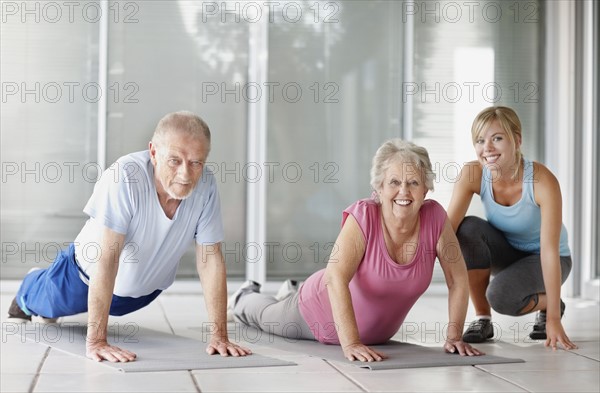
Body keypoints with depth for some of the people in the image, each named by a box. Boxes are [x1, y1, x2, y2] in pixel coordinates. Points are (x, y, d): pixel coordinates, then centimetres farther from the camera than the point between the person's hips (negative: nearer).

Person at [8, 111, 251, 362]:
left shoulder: (205, 186, -29)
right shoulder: (124, 177, -41)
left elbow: (211, 259, -23)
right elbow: (106, 259, -43)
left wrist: (220, 335, -28)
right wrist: (96, 341, -45)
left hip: (147, 288, 4)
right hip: (89, 275, -4)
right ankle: (27, 294, 61)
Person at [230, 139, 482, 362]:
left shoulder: (434, 217, -25)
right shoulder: (363, 216, -35)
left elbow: (458, 280, -16)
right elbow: (336, 279, -42)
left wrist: (454, 336, -21)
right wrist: (350, 343, -49)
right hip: (320, 317, -4)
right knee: (270, 318, 28)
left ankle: (291, 295, 64)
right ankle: (245, 298, 60)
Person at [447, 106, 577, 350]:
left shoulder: (542, 181, -31)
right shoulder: (472, 174, -22)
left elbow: (550, 250, -32)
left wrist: (553, 319, -35)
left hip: (540, 259, -3)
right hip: (506, 254, 4)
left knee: (501, 296, -32)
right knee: (468, 228, -28)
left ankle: (548, 305, 4)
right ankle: (482, 318, -11)